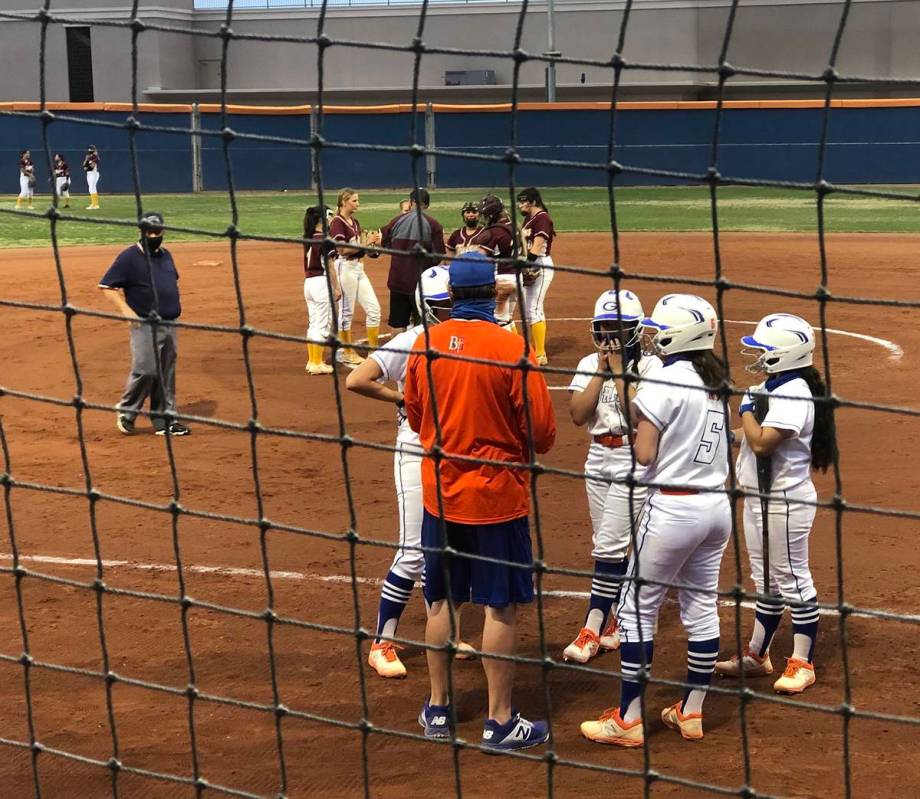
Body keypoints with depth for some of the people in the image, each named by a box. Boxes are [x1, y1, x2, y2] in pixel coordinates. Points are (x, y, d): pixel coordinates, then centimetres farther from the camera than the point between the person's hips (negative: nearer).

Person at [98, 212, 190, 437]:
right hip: (145, 325, -7)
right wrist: (125, 309, -19)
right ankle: (126, 412, 8)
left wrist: (174, 302, 12)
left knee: (167, 374, 9)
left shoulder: (165, 255, 13)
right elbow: (107, 286, -10)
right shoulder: (129, 257, -8)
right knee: (145, 370, -12)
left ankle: (165, 420, 16)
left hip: (170, 324, 7)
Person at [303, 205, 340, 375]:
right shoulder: (325, 240, -14)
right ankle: (317, 363, -2)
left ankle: (312, 361, 19)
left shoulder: (308, 238, 9)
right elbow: (328, 265, -14)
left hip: (308, 282, 8)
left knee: (313, 323, 15)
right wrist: (337, 288, -9)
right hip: (322, 282, -8)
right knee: (323, 325, -3)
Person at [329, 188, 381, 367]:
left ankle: (373, 351, 12)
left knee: (373, 308, 5)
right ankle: (346, 353, 10)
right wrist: (365, 243, -18)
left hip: (359, 268, 9)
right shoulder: (337, 223, -11)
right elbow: (342, 250, -19)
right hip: (345, 267, -9)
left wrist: (372, 244, -1)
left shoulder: (355, 222, 15)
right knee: (346, 311, 0)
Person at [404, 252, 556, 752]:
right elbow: (542, 432, -13)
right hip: (497, 494, -4)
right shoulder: (510, 348, -16)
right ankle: (500, 722, 10)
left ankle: (438, 710, 26)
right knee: (500, 607, 4)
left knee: (441, 601, 15)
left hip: (440, 491, 4)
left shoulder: (426, 344, -4)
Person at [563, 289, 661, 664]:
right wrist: (602, 371, -11)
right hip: (598, 460, 6)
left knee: (609, 546, -8)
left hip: (634, 463, -6)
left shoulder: (648, 365, -9)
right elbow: (578, 415, -8)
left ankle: (592, 631, -7)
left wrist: (618, 370, -18)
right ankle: (617, 618, 25)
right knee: (608, 545, 12)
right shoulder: (589, 364, 4)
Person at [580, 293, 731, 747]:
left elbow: (644, 454, -16)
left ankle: (628, 720, 6)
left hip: (673, 506, -7)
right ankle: (691, 713, 21)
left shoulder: (664, 382, -15)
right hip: (718, 505, 8)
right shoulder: (720, 382, 8)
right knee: (701, 609, 13)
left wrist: (635, 414, 2)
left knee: (637, 609, 3)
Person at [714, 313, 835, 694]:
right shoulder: (769, 388, 9)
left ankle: (802, 663, 9)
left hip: (784, 501, -10)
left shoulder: (794, 394, -22)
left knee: (793, 579, 0)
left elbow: (762, 442, -29)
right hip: (757, 496, 10)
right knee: (766, 580, 18)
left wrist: (746, 409, -15)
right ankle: (757, 655, 29)